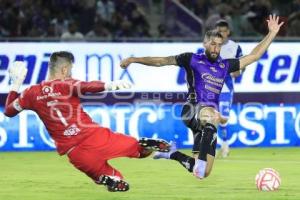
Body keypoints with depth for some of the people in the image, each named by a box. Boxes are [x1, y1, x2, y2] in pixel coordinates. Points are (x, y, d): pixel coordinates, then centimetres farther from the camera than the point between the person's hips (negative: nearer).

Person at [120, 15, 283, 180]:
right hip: (194, 109, -5)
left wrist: (272, 34, 18)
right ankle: (201, 161, -52)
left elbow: (253, 56, 21)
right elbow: (162, 61, 5)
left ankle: (173, 154, 32)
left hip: (209, 121, 5)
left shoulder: (224, 65, 18)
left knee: (204, 172, 6)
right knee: (211, 117, -43)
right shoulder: (193, 59, 7)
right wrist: (134, 60, -3)